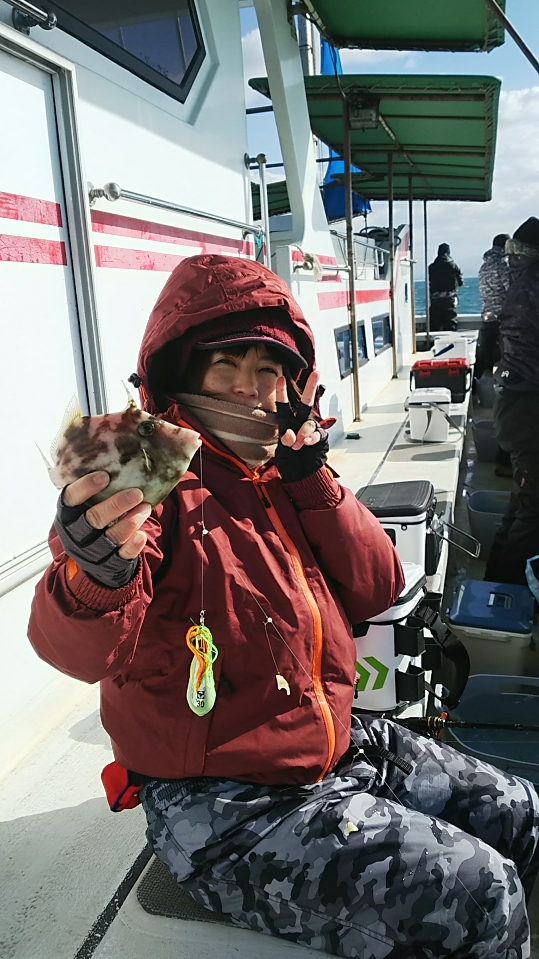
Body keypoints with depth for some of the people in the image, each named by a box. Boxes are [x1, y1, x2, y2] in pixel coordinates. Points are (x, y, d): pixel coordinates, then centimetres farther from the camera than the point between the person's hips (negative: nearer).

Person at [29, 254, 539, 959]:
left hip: (337, 750, 8)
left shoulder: (285, 475, 5)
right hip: (224, 811, -7)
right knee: (480, 896, -13)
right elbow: (79, 649, -33)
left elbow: (376, 590, 0)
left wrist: (312, 476, -11)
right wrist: (95, 579, -57)